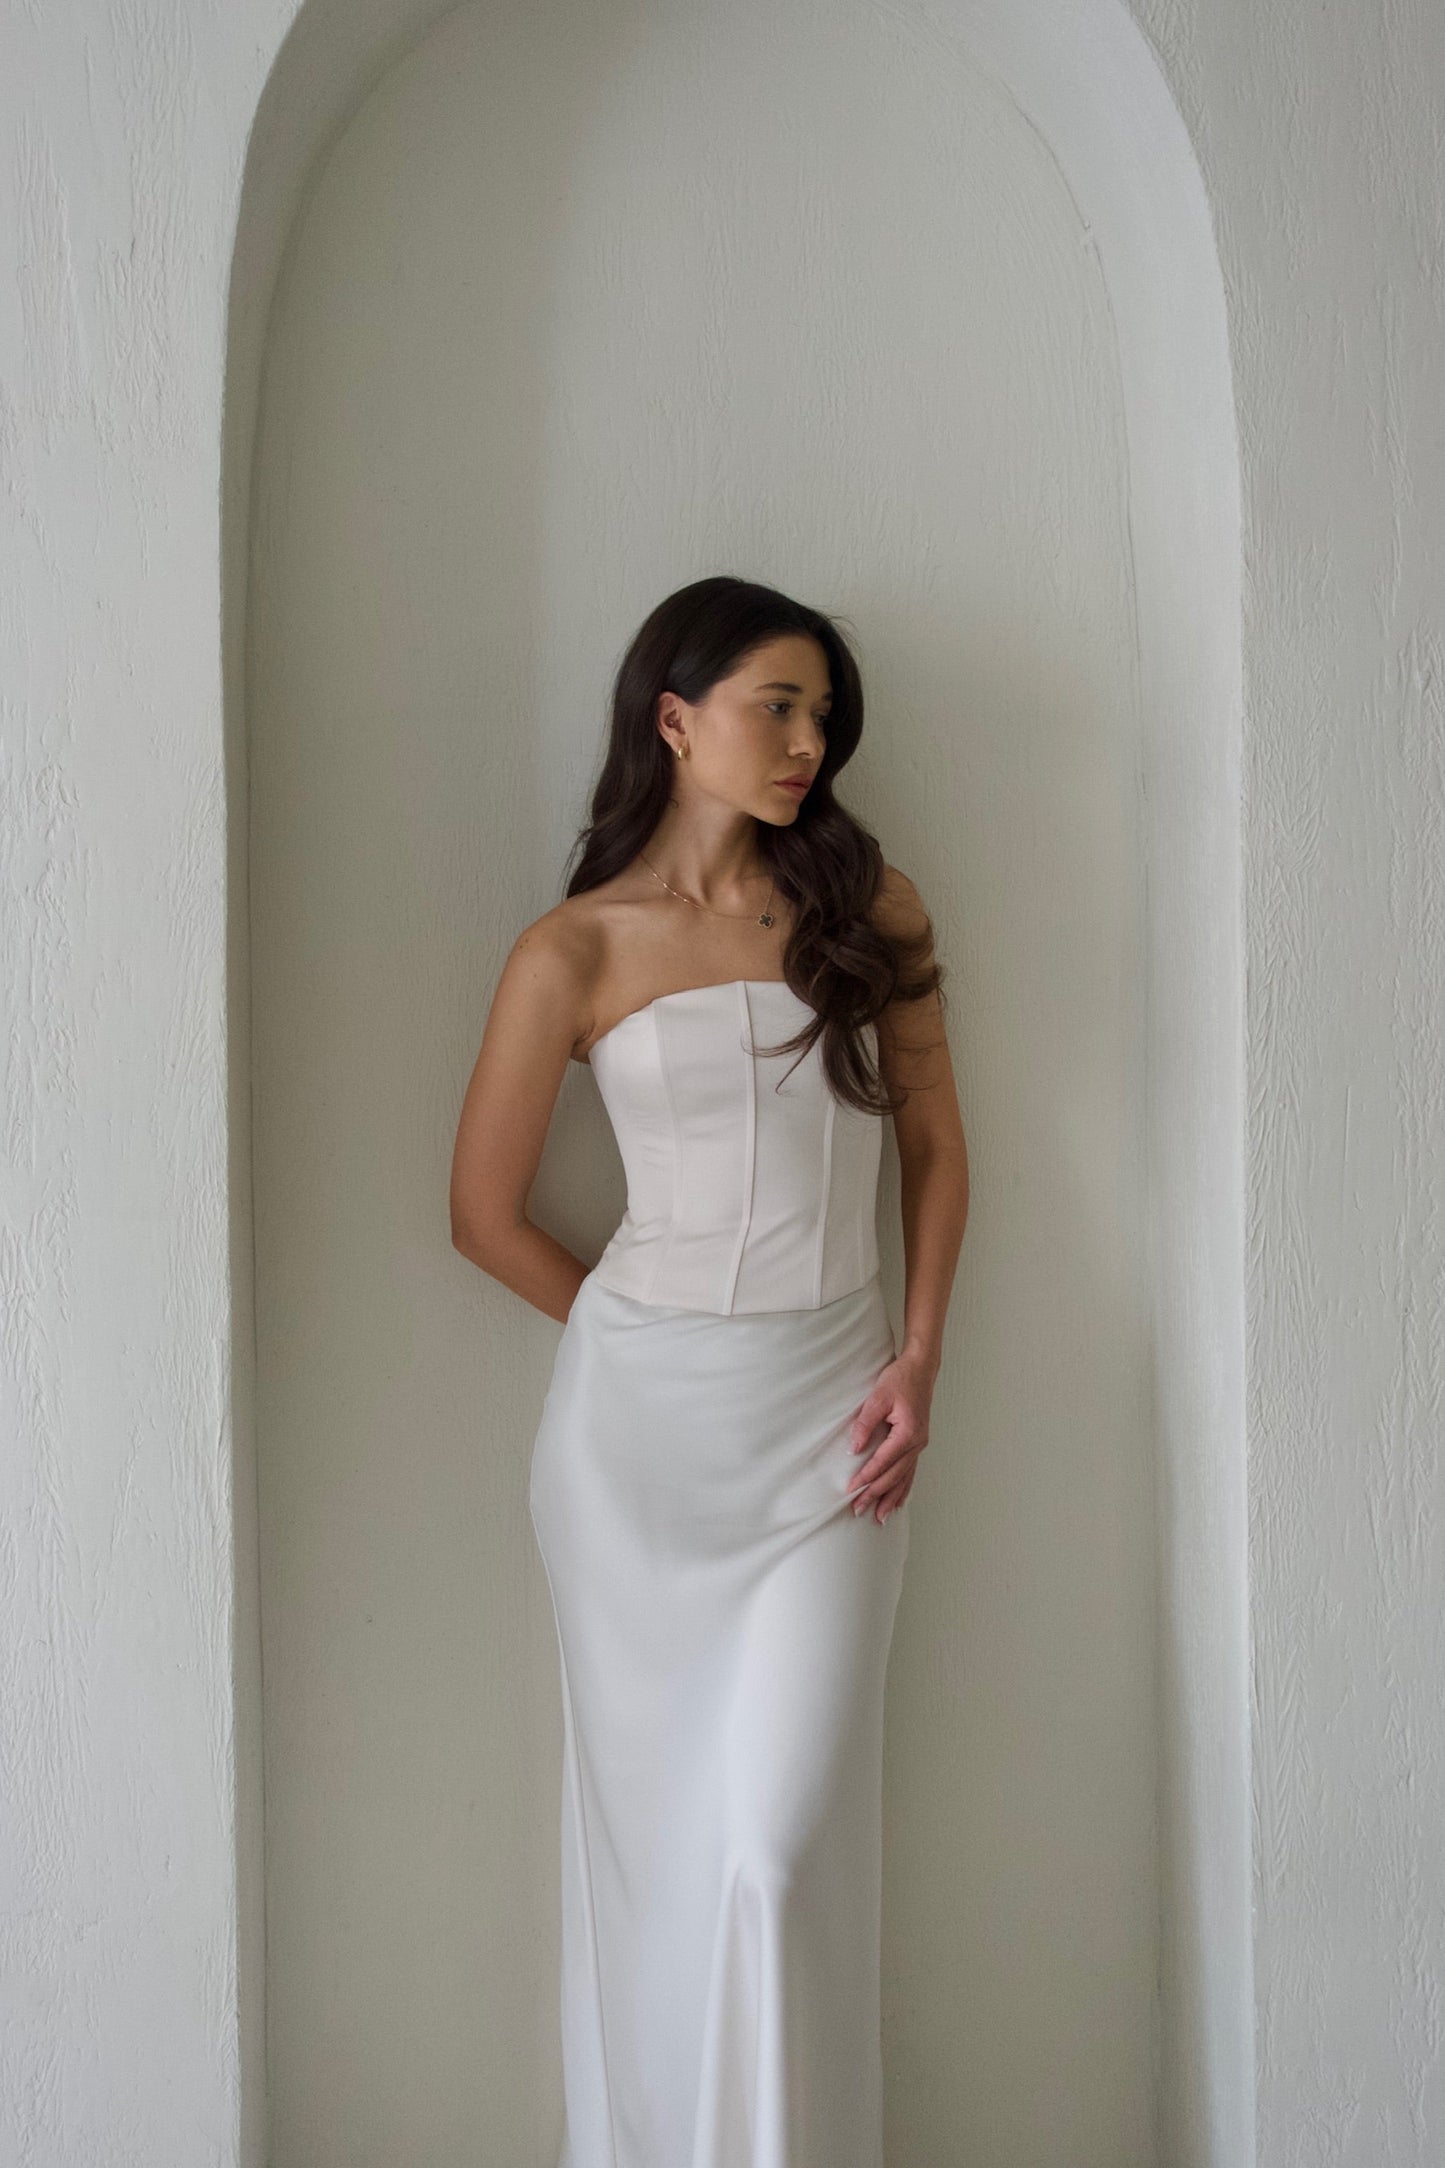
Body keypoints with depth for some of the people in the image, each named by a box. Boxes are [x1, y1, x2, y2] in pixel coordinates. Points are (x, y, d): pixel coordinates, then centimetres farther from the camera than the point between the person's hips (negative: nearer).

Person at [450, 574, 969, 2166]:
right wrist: (647, 1345, 8)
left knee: (786, 1835, 0)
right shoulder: (576, 953, -2)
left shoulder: (872, 908, 6)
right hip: (641, 1421, -1)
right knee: (653, 1822, 9)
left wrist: (920, 1355, 2)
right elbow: (485, 1212, 4)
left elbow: (935, 1142, 12)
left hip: (832, 1418, 1)